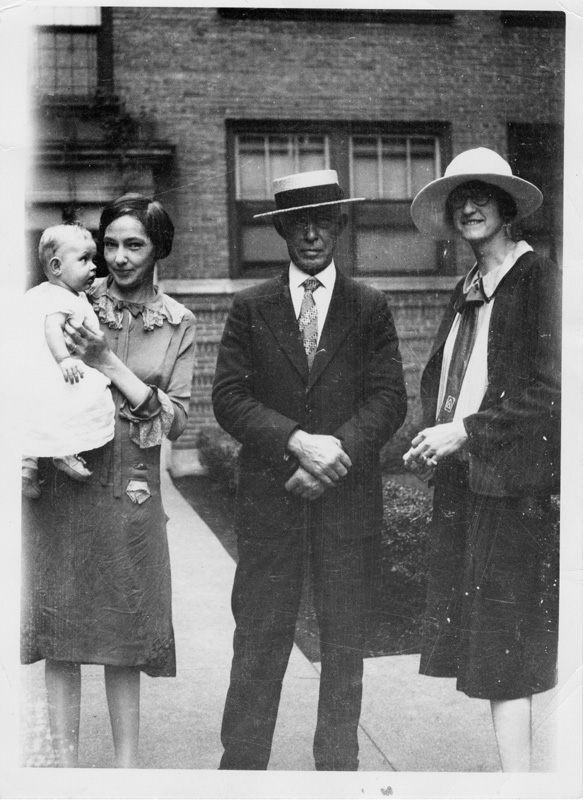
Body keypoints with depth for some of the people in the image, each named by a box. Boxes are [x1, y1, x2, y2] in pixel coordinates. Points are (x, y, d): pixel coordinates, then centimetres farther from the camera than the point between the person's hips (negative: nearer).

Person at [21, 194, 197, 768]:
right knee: (60, 631, 5)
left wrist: (109, 364, -11)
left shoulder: (177, 324, 5)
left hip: (131, 491, 0)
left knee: (125, 635, 7)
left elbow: (176, 419, -1)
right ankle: (65, 761, 17)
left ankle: (127, 764, 19)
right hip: (60, 483, 0)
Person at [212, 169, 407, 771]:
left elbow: (389, 399, 0)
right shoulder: (250, 308, 7)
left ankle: (338, 766, 21)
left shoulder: (369, 308, 7)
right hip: (268, 496, 0)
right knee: (258, 641, 3)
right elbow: (229, 397, -2)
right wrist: (298, 440, -15)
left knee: (344, 642, 8)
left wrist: (336, 452, -14)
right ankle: (241, 765, 15)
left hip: (348, 496, 1)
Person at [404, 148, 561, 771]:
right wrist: (429, 441, 4)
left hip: (508, 480, -7)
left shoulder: (538, 279, -6)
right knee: (479, 643, 9)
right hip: (458, 480, 7)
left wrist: (466, 432, -14)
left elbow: (547, 389, -13)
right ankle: (515, 769, 18)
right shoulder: (466, 292, 17)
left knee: (505, 646, -4)